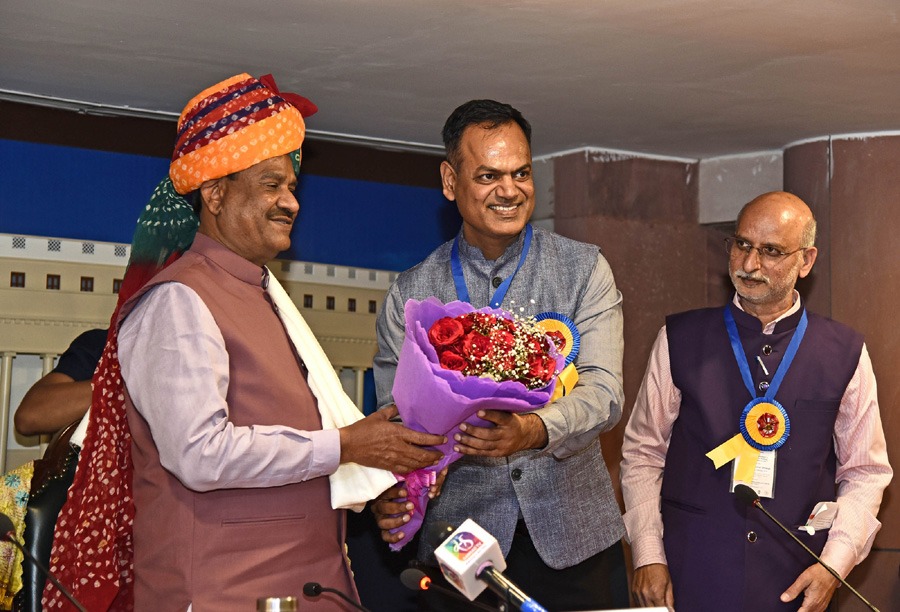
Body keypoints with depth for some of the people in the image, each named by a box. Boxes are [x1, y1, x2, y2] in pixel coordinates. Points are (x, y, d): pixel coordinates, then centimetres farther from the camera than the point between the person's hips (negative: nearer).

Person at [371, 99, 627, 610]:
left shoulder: (584, 270, 2)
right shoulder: (411, 294, 4)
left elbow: (603, 393, -9)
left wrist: (535, 430, -30)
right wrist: (391, 491, -20)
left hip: (573, 535, 0)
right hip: (462, 541, 0)